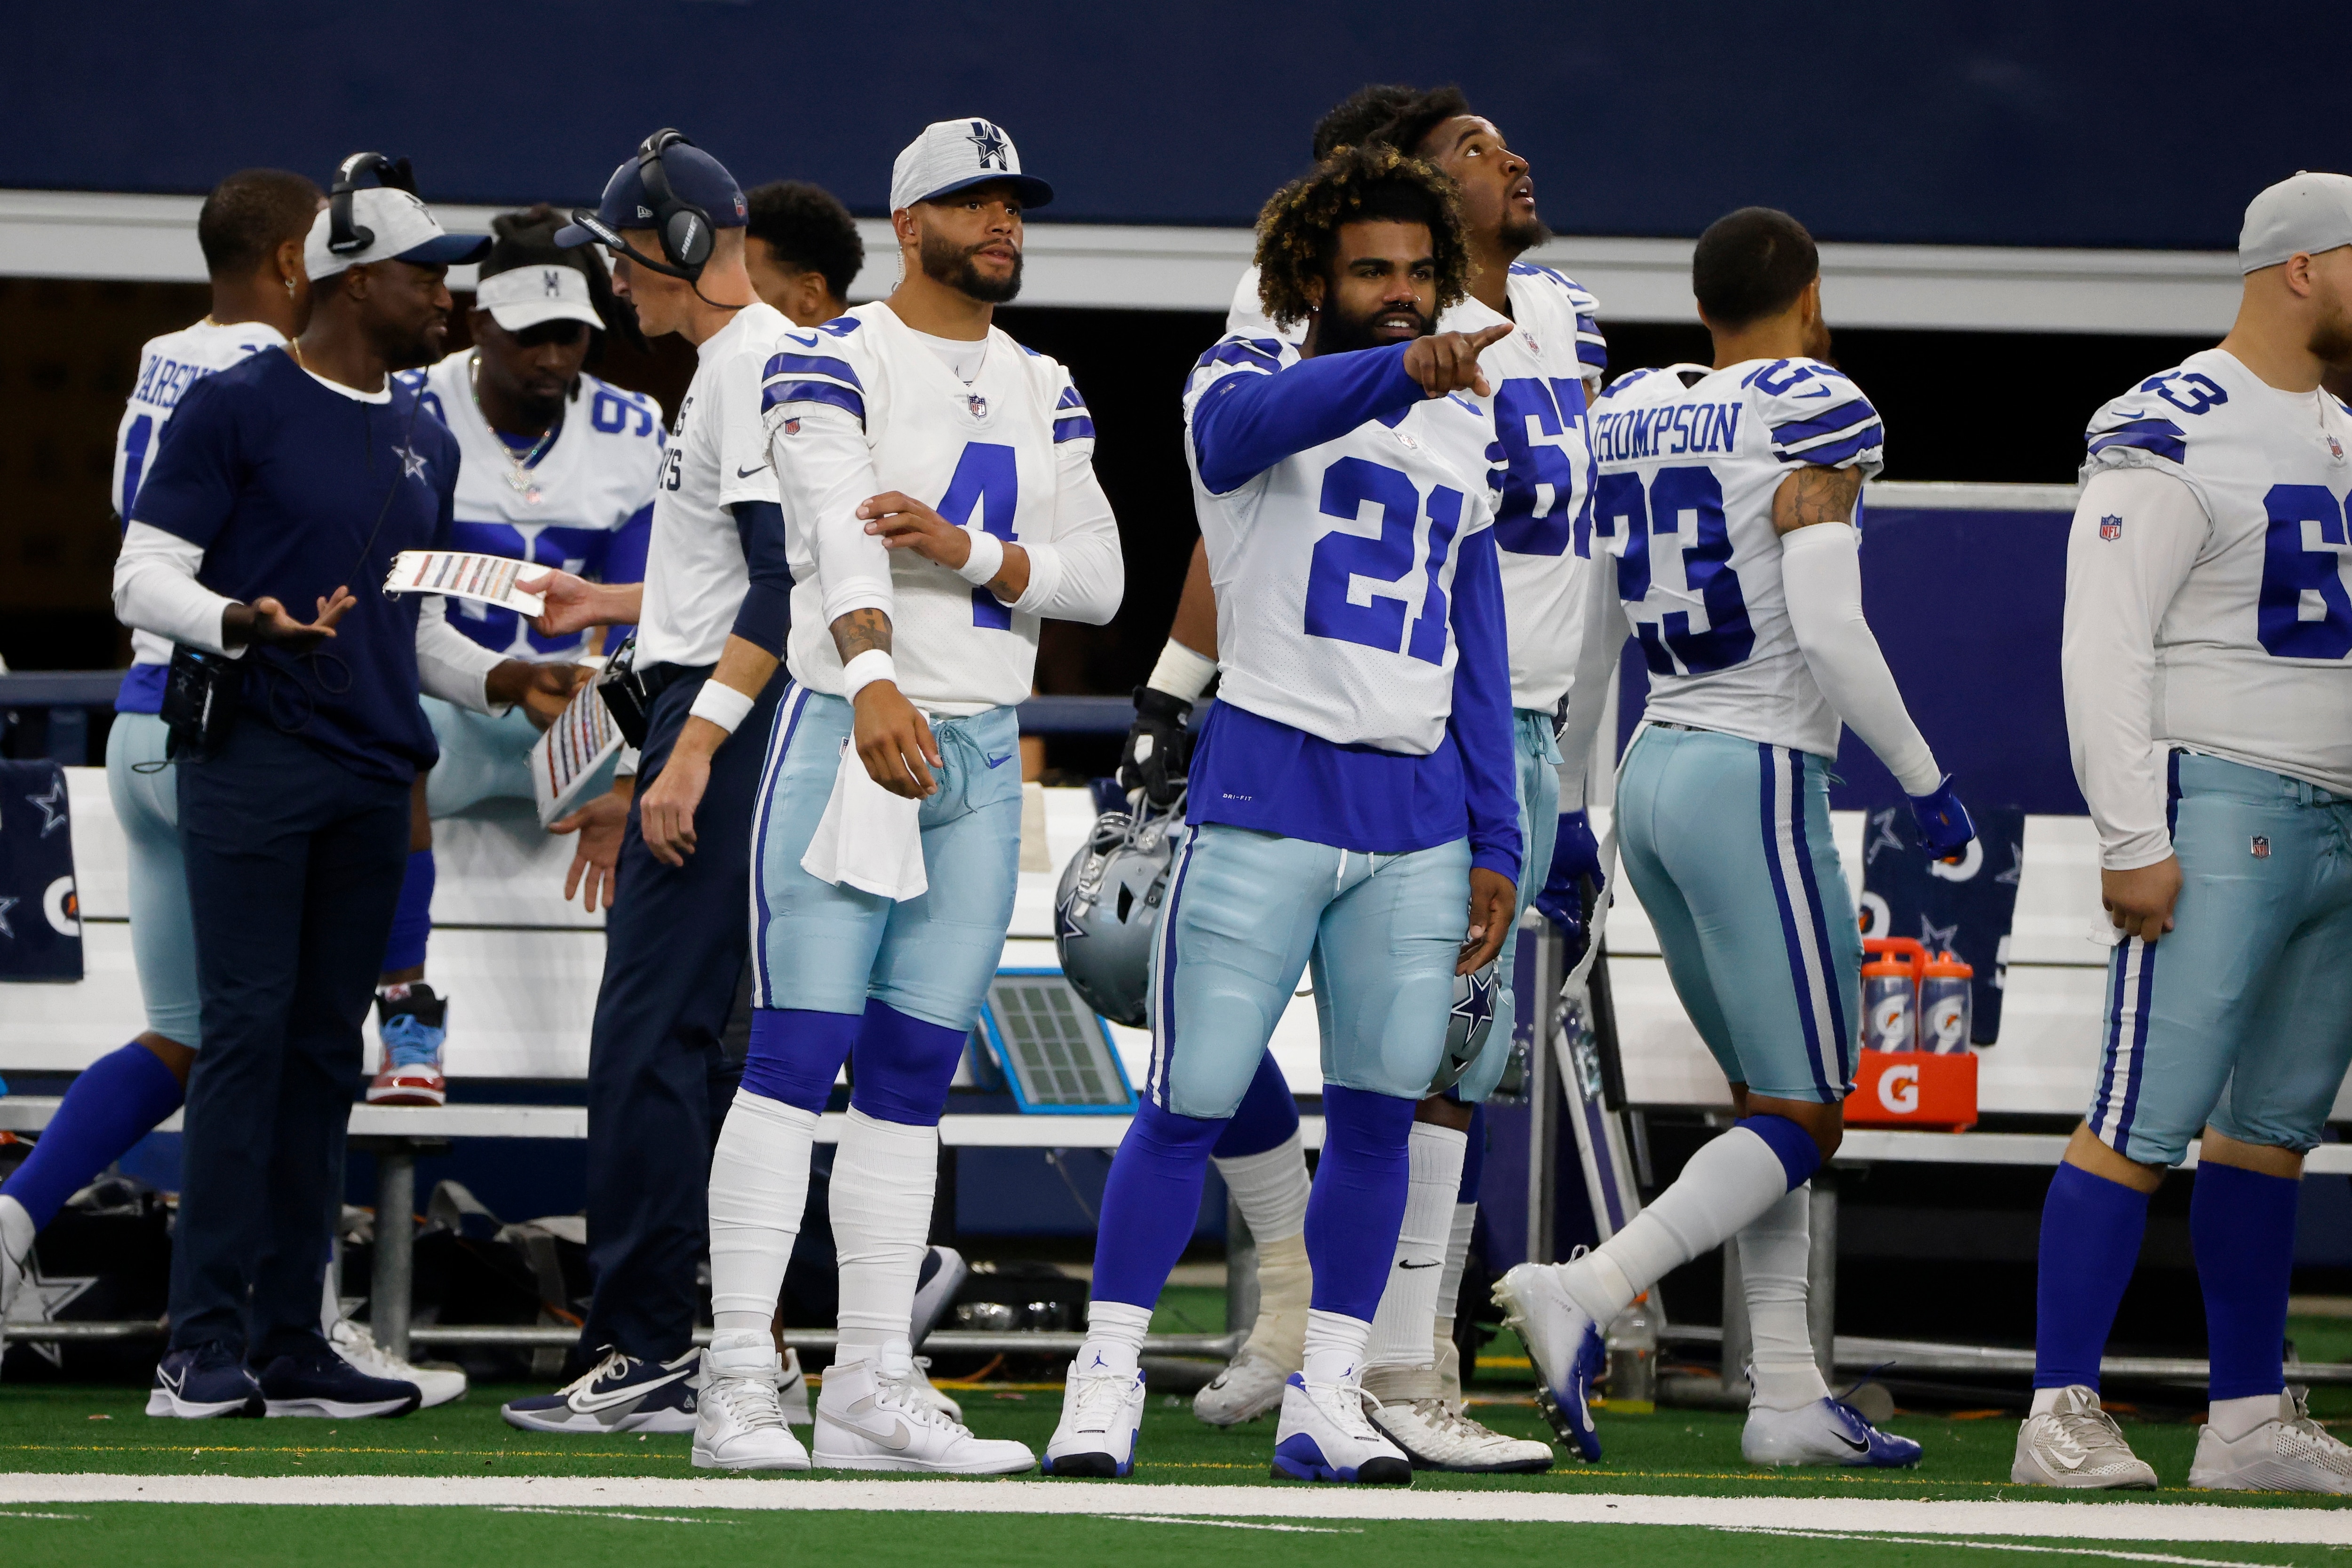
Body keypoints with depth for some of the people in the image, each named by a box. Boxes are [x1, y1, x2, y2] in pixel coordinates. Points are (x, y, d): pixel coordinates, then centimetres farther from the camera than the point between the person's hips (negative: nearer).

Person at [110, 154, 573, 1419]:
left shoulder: (427, 443, 19)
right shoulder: (238, 407, -2)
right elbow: (143, 579, -5)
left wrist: (499, 680, 8)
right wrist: (243, 622, -24)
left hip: (373, 779, 7)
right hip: (252, 757, -7)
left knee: (325, 1052, 6)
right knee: (246, 1032, -13)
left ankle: (291, 1348, 8)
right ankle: (205, 1349, -14)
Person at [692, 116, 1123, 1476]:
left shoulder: (1044, 396, 15)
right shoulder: (834, 366, -5)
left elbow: (1097, 576, 5)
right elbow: (842, 535, -22)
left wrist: (965, 548, -14)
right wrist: (876, 684, -39)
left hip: (982, 757, 6)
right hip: (846, 736, -6)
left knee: (912, 1079, 6)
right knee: (797, 1056, -11)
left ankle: (873, 1390, 8)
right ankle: (739, 1387, -12)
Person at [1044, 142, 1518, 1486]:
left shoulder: (1467, 431, 18)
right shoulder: (1248, 380, 1)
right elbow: (1254, 421, -27)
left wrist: (1494, 844, 12)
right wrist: (1403, 371, -45)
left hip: (1417, 816, 5)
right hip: (1269, 783, -5)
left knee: (1379, 1111, 3)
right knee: (1194, 1103, -5)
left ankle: (1328, 1400, 11)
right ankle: (1109, 1378, 3)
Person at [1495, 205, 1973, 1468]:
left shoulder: (1627, 418, 10)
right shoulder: (1811, 417, -10)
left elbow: (1580, 639, 15)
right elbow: (1830, 633, -18)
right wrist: (1927, 785, -8)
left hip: (1653, 779, 8)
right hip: (1757, 783, -8)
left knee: (1769, 1101, 15)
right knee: (1803, 1120, -2)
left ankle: (1787, 1396, 11)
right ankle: (1586, 1293, -19)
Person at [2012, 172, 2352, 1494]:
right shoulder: (2175, 436, -12)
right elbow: (2105, 643, -16)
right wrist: (2134, 839, -20)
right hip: (2223, 817, -9)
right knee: (2145, 1122, -11)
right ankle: (2063, 1417, -10)